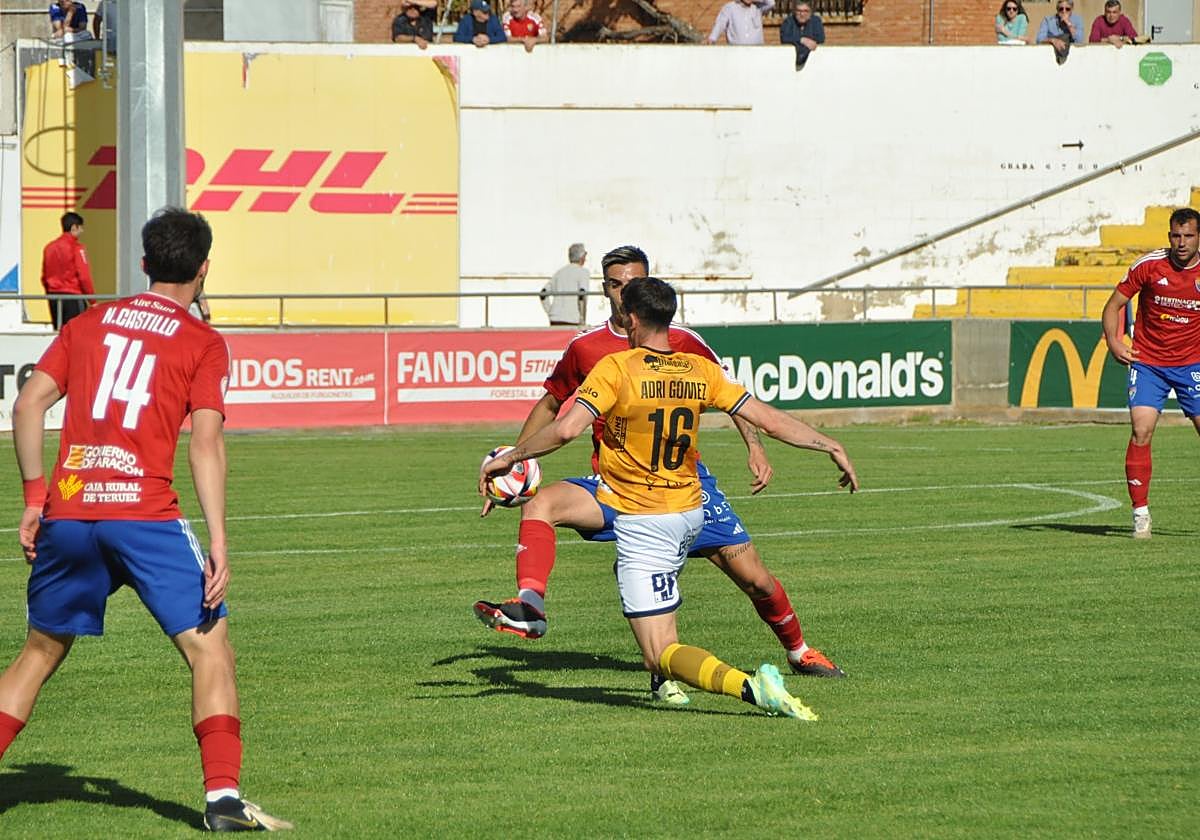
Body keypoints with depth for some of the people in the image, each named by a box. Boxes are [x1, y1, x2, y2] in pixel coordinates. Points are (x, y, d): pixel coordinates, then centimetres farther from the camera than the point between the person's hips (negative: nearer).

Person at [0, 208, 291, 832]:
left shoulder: (89, 323, 16)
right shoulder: (202, 343, 4)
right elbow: (206, 439, -7)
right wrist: (218, 544, -9)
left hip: (67, 511, 4)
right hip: (144, 513, -4)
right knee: (209, 646, 2)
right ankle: (222, 796, -9)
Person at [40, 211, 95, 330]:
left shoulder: (49, 247, 10)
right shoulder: (76, 248, -10)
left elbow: (44, 277, 14)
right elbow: (84, 276, -13)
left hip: (53, 295, 7)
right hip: (73, 296, -7)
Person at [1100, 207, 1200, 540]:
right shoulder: (1148, 266, -9)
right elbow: (1114, 305, 1)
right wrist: (1113, 342, -14)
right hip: (1147, 361, -1)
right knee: (1141, 430, -15)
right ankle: (1140, 513, -7)